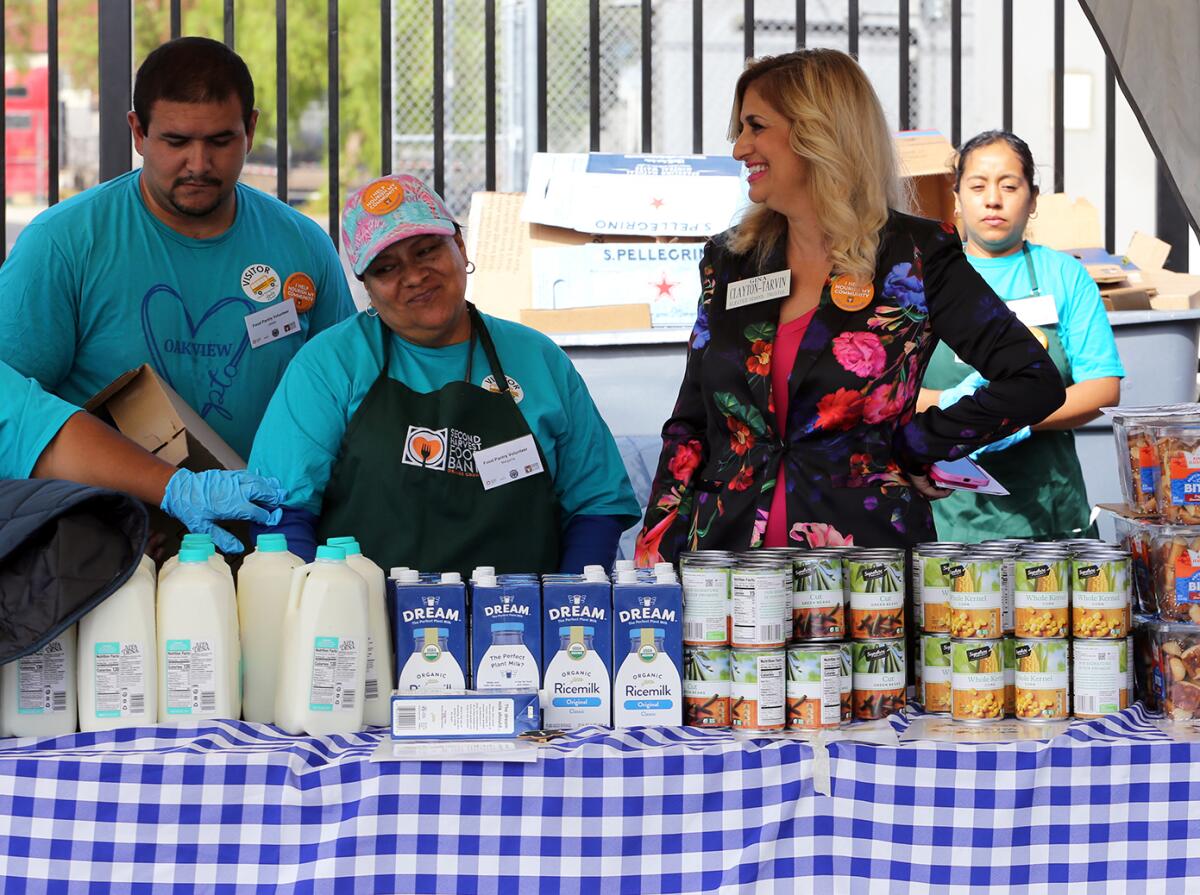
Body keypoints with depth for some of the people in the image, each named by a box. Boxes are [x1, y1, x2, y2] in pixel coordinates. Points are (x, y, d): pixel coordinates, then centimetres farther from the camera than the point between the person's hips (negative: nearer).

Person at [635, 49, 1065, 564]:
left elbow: (1035, 382, -4)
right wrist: (654, 557, 4)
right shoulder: (731, 260, 13)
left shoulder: (915, 256, -1)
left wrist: (911, 446, -3)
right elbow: (691, 424, 15)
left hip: (866, 556, -3)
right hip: (729, 553, 4)